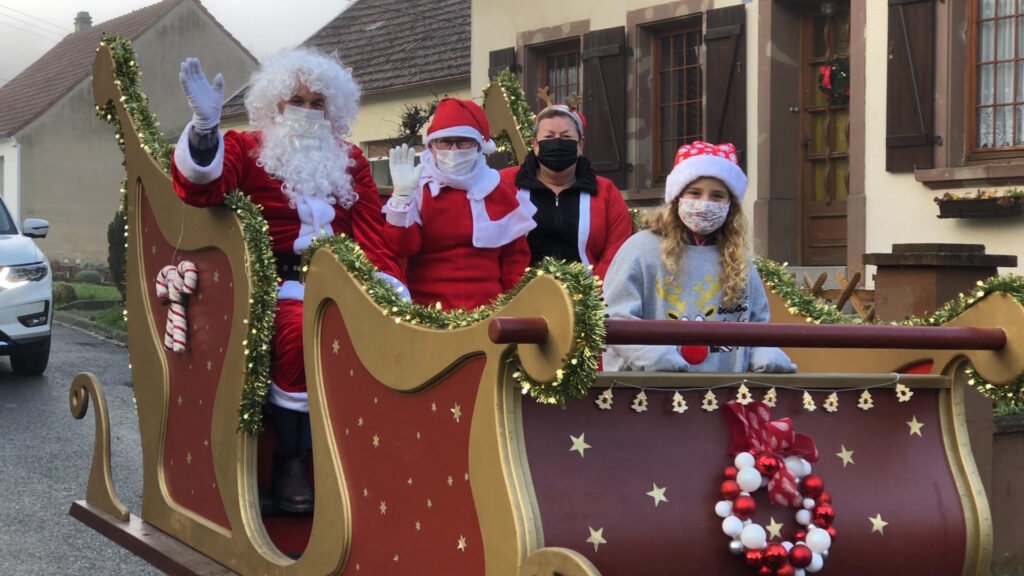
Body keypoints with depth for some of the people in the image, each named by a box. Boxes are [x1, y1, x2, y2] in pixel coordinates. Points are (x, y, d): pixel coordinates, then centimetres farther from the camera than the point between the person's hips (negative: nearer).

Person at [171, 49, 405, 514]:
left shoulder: (350, 162, 20)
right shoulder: (247, 149, 9)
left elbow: (372, 237, 10)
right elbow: (200, 188, -12)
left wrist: (394, 291, -9)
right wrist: (205, 124, -29)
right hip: (277, 284, -3)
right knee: (303, 329, -37)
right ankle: (289, 460, -20)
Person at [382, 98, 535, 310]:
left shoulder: (499, 192, 9)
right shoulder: (417, 189, 3)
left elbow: (516, 255, 13)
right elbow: (401, 248, -9)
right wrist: (402, 195, -17)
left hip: (487, 308, 2)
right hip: (427, 308, -2)